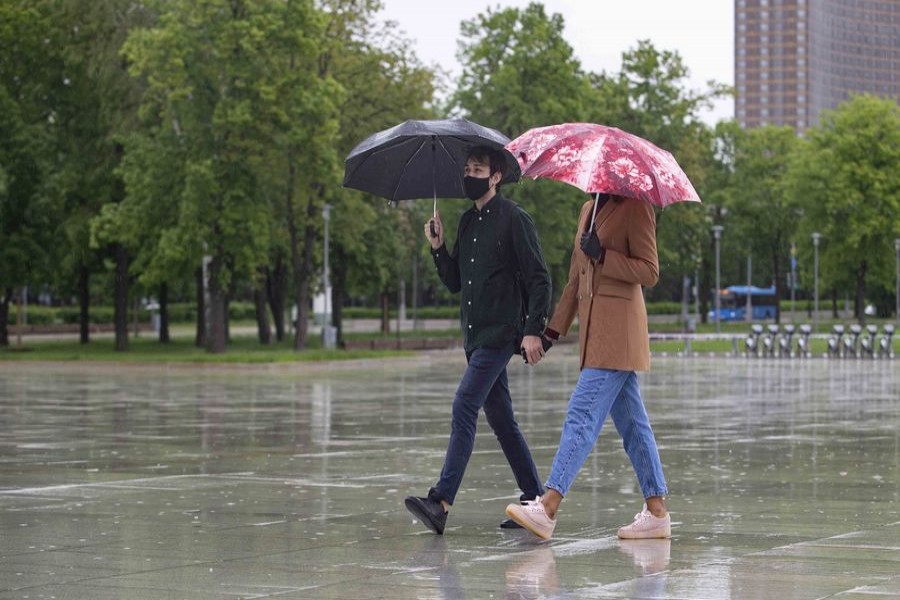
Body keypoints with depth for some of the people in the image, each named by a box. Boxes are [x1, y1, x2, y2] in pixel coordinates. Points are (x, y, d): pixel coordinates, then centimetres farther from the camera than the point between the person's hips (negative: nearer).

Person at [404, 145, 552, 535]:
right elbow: (455, 283, 19)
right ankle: (534, 499, 17)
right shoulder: (468, 222, 16)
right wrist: (438, 247, 3)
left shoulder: (514, 219, -7)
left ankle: (442, 501, -24)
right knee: (500, 419, 10)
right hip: (475, 335, 9)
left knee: (464, 406, -18)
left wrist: (533, 330, -17)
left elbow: (539, 279, -10)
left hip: (500, 333, -9)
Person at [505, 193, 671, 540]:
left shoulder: (635, 208, -7)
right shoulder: (588, 210, 18)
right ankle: (657, 512, 11)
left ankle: (547, 509, -20)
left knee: (583, 414, -14)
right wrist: (553, 330, 21)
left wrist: (603, 256, -18)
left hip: (618, 328, -9)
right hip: (593, 326, 9)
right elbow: (575, 278, 22)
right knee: (631, 421, 8)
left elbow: (649, 272, -11)